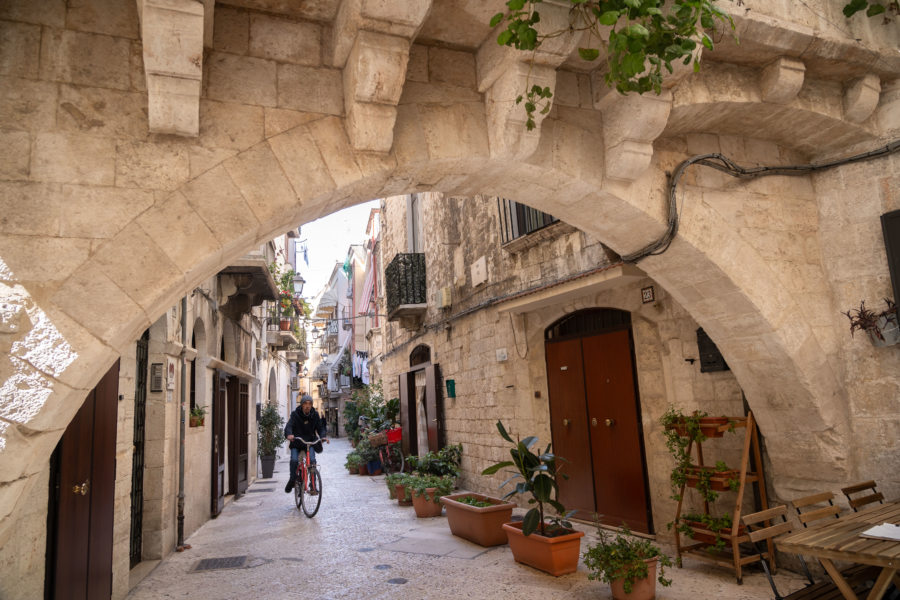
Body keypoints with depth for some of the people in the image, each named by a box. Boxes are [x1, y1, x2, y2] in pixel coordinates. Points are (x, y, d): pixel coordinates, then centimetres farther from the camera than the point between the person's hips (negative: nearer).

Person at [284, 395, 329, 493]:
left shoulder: (315, 415, -1)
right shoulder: (295, 414, -9)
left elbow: (320, 427, -1)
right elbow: (289, 425, -23)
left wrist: (323, 436, -23)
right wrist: (289, 434, -46)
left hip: (310, 442, 1)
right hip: (296, 442, -1)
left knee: (312, 460, -19)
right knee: (294, 460, -21)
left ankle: (313, 485, -9)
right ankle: (292, 480, 4)